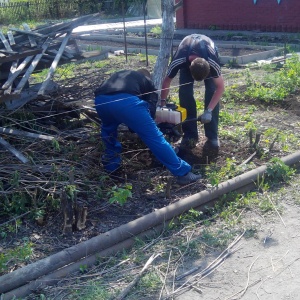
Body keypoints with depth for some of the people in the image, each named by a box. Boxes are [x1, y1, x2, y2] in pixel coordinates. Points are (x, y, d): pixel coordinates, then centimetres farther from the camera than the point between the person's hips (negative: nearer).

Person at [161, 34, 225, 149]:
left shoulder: (213, 63, -43)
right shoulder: (178, 61, -41)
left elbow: (220, 87, -29)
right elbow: (166, 81, -22)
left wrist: (209, 111, -36)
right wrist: (162, 103, -19)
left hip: (208, 54, -1)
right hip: (186, 55, 1)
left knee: (212, 91, -17)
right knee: (185, 93, -15)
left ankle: (212, 136, -6)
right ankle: (190, 135, -4)